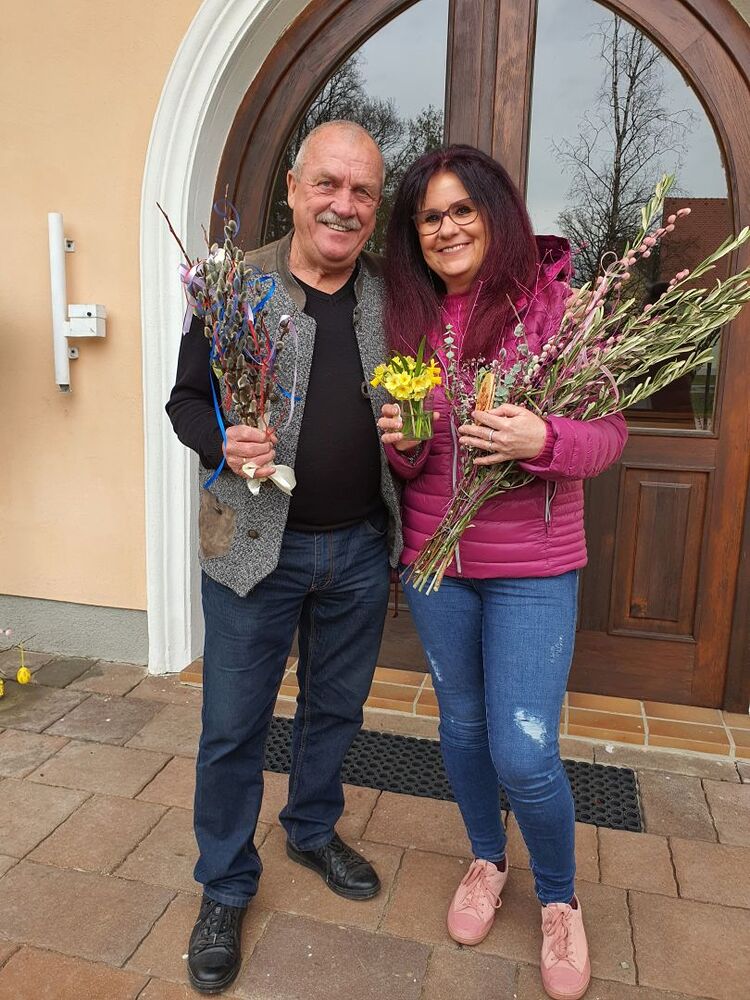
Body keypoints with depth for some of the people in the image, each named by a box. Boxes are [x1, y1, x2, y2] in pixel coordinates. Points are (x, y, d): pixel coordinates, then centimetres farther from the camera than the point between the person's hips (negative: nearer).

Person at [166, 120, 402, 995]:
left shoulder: (391, 293, 4)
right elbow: (184, 399, -1)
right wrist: (223, 442, -21)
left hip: (360, 547, 4)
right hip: (255, 546, -3)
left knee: (335, 708, 20)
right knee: (233, 726, 9)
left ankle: (313, 830, 47)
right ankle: (225, 887, 33)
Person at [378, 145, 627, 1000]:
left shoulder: (557, 304, -7)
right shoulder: (408, 319, 4)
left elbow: (610, 433, -6)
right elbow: (406, 460, 10)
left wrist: (542, 440, -26)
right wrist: (403, 444, -13)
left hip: (532, 567, -3)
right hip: (433, 558, 4)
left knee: (524, 756, -3)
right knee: (461, 724, 18)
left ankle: (559, 899, 30)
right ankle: (487, 859, 47)